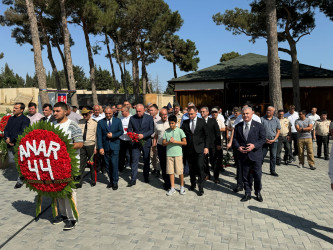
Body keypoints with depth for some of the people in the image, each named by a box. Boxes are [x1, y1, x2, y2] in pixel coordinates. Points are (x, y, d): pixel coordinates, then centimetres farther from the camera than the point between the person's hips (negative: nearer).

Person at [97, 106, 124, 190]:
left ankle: (115, 182, 4)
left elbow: (121, 131, 4)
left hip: (115, 146, -2)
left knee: (114, 164, -7)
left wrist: (113, 135, -13)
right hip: (105, 146, 2)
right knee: (108, 165, 7)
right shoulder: (100, 122, 5)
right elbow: (99, 136, 0)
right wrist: (100, 147, -9)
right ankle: (111, 181, 20)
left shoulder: (118, 121, 5)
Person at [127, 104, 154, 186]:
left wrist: (143, 135, -20)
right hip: (135, 142, 1)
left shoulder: (149, 118, -2)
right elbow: (129, 129, 8)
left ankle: (146, 177, 27)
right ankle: (133, 180, 3)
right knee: (134, 161, -3)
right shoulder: (132, 118, 4)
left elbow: (152, 130, -7)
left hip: (146, 142, -1)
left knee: (146, 161, 11)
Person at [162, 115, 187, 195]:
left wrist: (175, 141, -14)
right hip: (169, 154, 2)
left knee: (180, 171, 2)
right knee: (170, 171, 6)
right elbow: (163, 143, 6)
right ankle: (172, 188, 16)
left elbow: (185, 143, -3)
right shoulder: (166, 131, 6)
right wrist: (169, 142, -14)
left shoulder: (180, 131, -1)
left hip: (178, 153, -2)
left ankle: (182, 187, 19)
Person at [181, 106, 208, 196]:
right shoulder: (185, 123, 6)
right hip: (189, 149, 2)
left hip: (199, 148, -2)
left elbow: (206, 135, 3)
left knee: (200, 167, -6)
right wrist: (184, 146, -9)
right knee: (191, 168, 11)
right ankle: (193, 184, 29)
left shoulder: (202, 121, 2)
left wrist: (206, 147, -3)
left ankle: (201, 188, 2)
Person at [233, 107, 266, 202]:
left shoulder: (258, 125, 0)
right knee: (245, 176, 9)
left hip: (256, 155, -2)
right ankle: (247, 193, 23)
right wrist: (238, 147, -9)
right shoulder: (238, 126, 8)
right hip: (243, 155, 2)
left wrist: (254, 145, -17)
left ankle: (258, 192, 25)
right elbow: (234, 139, 9)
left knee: (257, 175, 5)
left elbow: (263, 139, -2)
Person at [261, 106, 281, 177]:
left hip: (273, 141, 2)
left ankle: (272, 171, 16)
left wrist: (274, 140, -6)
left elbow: (278, 131, 7)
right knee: (262, 155, 1)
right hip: (264, 141, -2)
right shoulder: (262, 119, -1)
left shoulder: (276, 120, 5)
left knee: (273, 156, 6)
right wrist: (264, 139, -10)